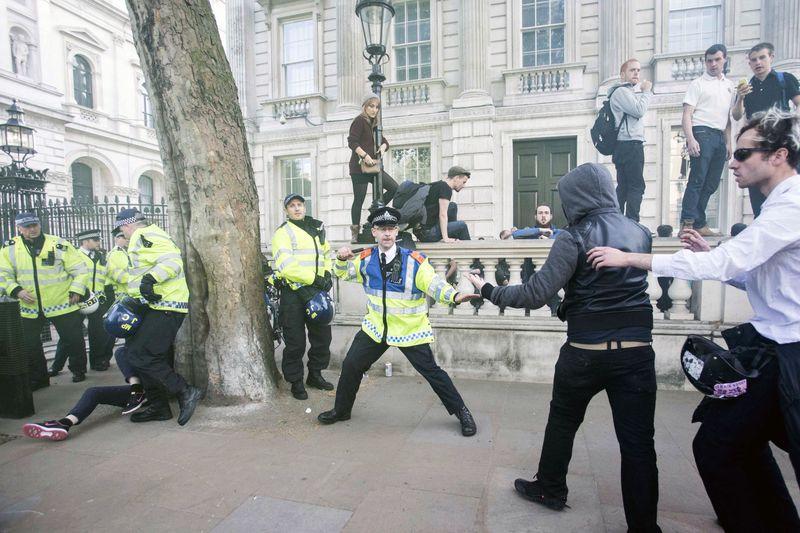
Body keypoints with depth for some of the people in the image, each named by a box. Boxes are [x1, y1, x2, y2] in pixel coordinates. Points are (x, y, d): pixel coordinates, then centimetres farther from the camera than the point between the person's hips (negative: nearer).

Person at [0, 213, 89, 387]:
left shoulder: (59, 244, -6)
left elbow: (79, 269, -3)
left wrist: (76, 290, -11)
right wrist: (16, 290, -11)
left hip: (62, 304, -2)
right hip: (29, 307, 3)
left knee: (73, 340, 6)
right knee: (29, 345, 11)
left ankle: (78, 370, 27)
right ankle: (37, 378, 28)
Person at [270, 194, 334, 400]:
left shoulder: (317, 228, 15)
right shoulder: (283, 233, -7)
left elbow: (326, 253, 24)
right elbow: (287, 267, -18)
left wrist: (327, 274, 5)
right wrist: (315, 278, -17)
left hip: (317, 291, 6)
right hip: (294, 293, -6)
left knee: (323, 335, 13)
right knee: (295, 342, 2)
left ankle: (315, 374, 31)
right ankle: (296, 382, 18)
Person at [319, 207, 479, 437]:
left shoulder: (413, 260, -13)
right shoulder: (366, 259, 0)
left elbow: (434, 284, -21)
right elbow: (343, 273, 14)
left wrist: (454, 296, -41)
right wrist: (342, 259, -9)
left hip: (410, 330, -4)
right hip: (376, 327, 4)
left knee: (431, 371, -1)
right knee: (351, 365, 5)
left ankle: (462, 412, 17)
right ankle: (341, 410, 29)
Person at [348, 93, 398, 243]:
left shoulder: (374, 124, 19)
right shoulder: (359, 121, -4)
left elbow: (384, 141, 21)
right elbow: (352, 142, -15)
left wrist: (383, 147, -1)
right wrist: (365, 155, -24)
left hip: (373, 166, 8)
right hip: (359, 166, -8)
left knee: (394, 188, 2)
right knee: (359, 199, -6)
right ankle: (355, 233, 2)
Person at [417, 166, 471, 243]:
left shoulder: (439, 185, 16)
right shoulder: (446, 188, -12)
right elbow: (442, 215, -19)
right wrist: (446, 238, -18)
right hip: (427, 233, -9)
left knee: (453, 206, 16)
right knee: (462, 226, 0)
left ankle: (454, 239, 20)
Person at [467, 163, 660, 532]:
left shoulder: (575, 239, -12)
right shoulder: (640, 233, 5)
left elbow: (536, 295, -17)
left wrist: (488, 290, -6)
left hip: (586, 353, -3)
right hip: (636, 352, 4)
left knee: (562, 422, 19)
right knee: (638, 442, 8)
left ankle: (549, 490, 37)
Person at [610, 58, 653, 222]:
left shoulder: (628, 92, 26)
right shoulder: (621, 91, -7)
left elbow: (637, 113, 27)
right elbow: (639, 110, -16)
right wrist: (646, 91, -4)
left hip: (626, 147, 11)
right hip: (630, 145, -11)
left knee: (623, 187, 8)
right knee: (637, 186, -13)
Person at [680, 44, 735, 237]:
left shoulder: (729, 85, 21)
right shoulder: (698, 84, 3)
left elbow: (728, 117, 23)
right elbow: (687, 114, -6)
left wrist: (728, 143, 16)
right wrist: (690, 139, -19)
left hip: (719, 137, 6)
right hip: (702, 134, -6)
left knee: (711, 184, 4)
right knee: (697, 180, -14)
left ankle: (699, 224, 7)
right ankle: (687, 224, -16)